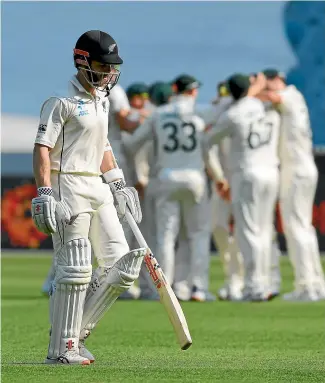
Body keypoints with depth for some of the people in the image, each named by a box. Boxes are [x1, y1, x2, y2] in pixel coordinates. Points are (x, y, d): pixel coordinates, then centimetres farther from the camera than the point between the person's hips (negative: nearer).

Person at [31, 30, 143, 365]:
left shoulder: (101, 99, 16)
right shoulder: (61, 100, -10)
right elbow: (42, 148, -15)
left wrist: (118, 185, 23)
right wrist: (44, 195, -23)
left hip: (98, 188, 9)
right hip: (67, 186, -9)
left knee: (120, 267, 2)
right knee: (75, 269, -9)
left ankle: (74, 334, 10)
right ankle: (61, 349, -2)